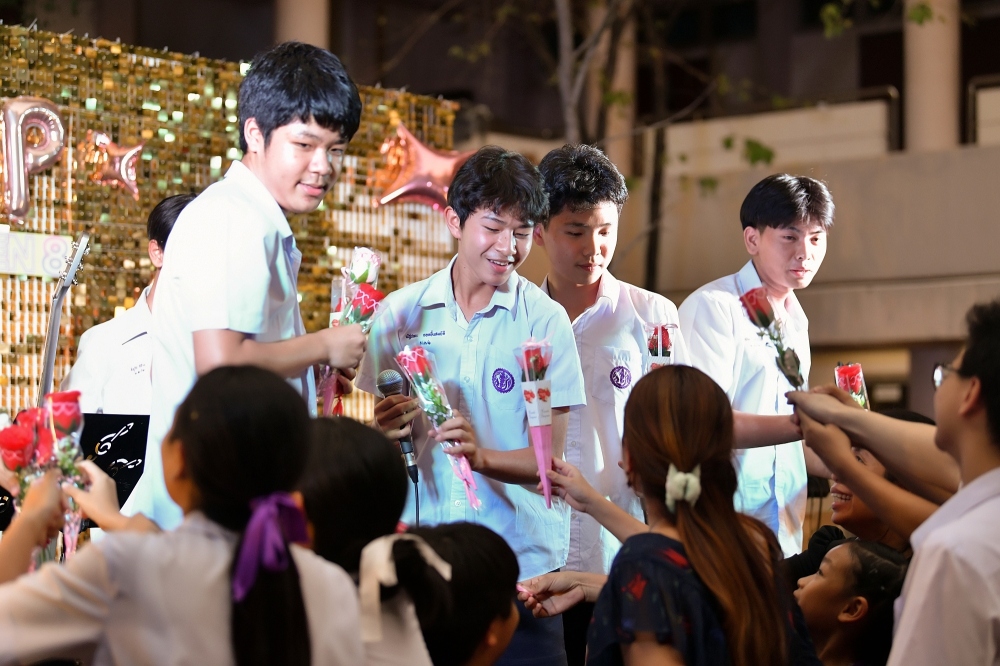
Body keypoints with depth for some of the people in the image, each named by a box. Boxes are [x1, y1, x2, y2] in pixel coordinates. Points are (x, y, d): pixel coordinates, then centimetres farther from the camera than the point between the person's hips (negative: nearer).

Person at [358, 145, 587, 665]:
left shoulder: (545, 321, -2)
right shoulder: (402, 313, 4)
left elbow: (549, 459, -5)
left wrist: (482, 455, -24)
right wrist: (385, 433, -13)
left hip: (521, 560, -2)